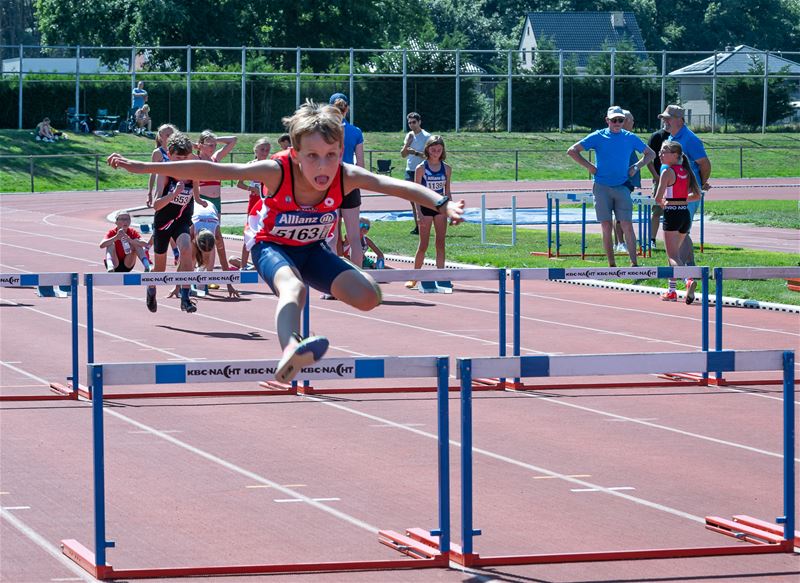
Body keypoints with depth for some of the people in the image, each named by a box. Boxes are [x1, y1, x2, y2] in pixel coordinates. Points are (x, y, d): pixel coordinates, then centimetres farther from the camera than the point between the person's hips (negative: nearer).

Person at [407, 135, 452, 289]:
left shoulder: (446, 169, 4)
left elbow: (447, 192, 10)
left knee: (440, 243, 1)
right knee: (423, 245, 0)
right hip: (425, 207, -3)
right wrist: (419, 214, -14)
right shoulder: (421, 168, -6)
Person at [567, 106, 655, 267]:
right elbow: (572, 151, 2)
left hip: (622, 187, 1)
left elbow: (651, 154, 22)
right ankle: (612, 265, 4)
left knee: (627, 225, -8)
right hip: (602, 187, -1)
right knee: (607, 227, -2)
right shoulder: (598, 137, 2)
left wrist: (636, 167, 8)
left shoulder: (630, 138, 8)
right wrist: (589, 166, -3)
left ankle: (634, 263, -7)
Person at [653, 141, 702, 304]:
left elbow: (658, 198, -15)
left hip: (671, 214, -7)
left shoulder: (667, 171, -10)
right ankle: (672, 291, 22)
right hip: (686, 214, 7)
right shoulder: (686, 172, 10)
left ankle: (689, 280, -33)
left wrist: (662, 203, 6)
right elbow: (697, 195, 14)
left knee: (673, 255, -6)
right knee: (675, 252, 21)